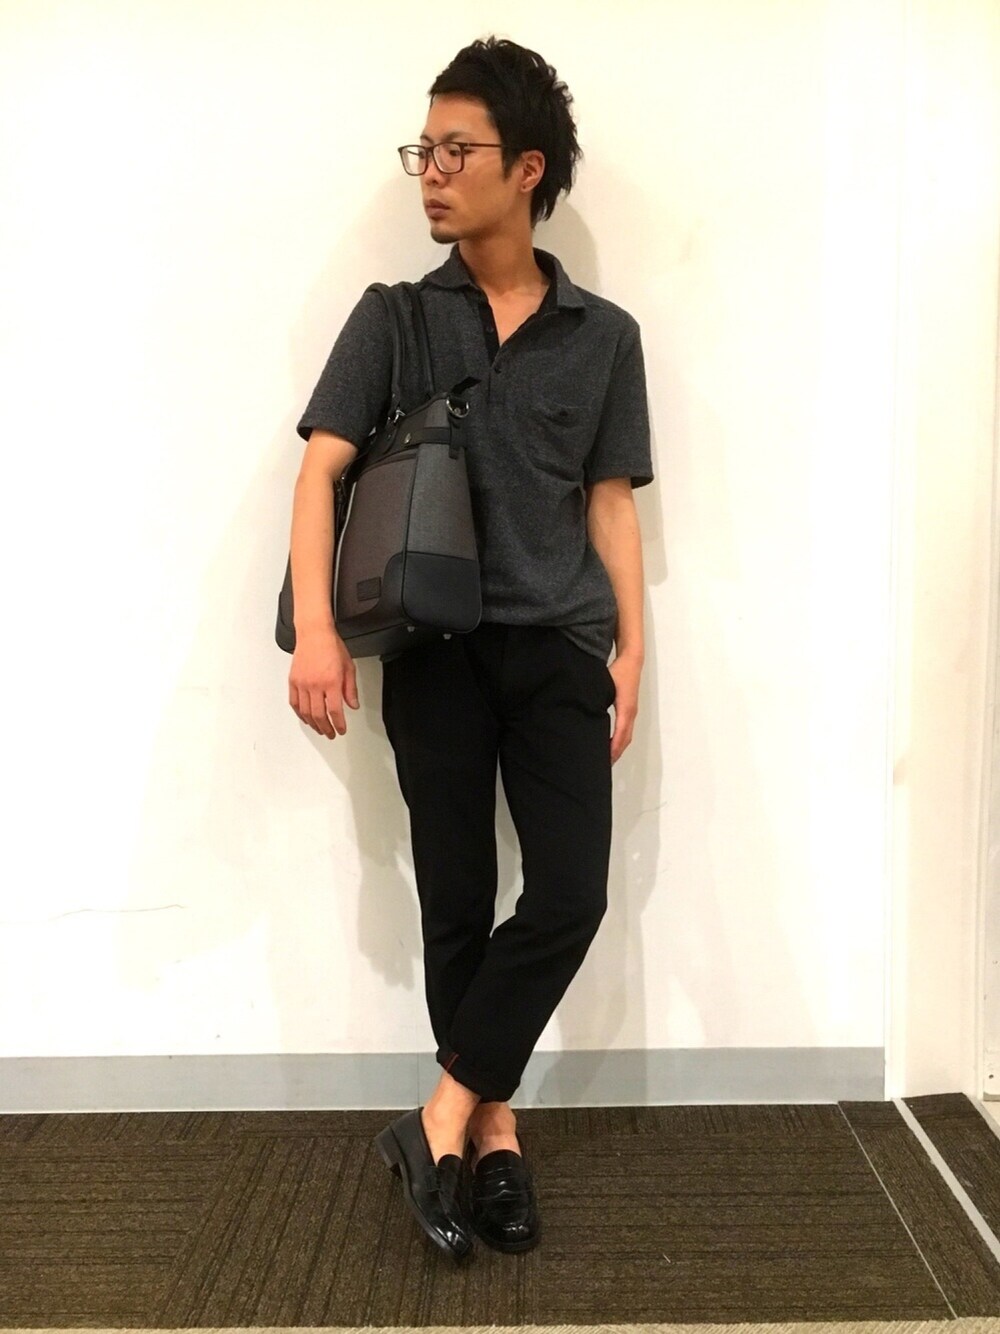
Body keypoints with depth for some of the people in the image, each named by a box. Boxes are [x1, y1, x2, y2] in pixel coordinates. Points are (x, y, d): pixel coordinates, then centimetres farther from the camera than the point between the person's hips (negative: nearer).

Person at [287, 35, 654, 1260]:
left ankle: (440, 1122, 4)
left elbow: (611, 507, 10)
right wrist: (316, 627, -17)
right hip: (434, 647, 0)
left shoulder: (604, 335, 9)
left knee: (572, 890, -10)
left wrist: (631, 648, 2)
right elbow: (321, 469, -3)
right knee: (456, 903, 3)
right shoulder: (392, 318, 6)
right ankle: (492, 1135, 18)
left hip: (559, 644, 1)